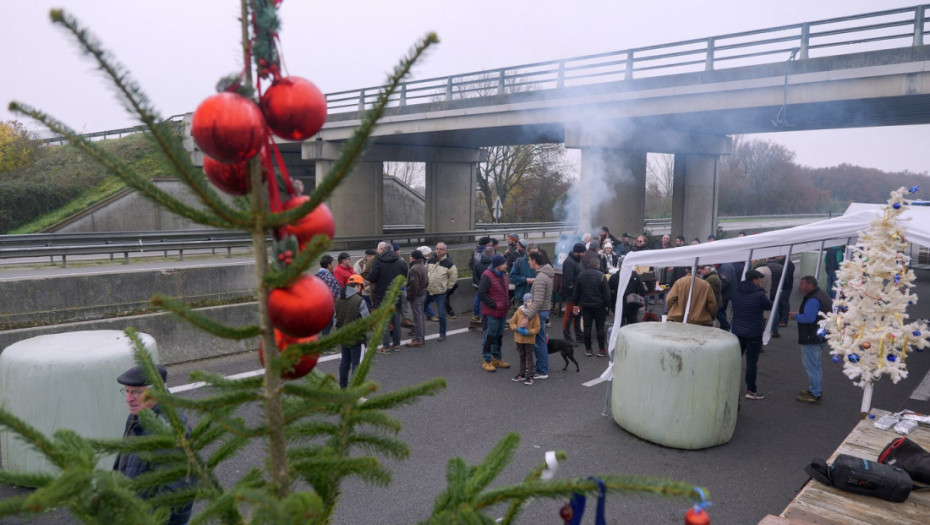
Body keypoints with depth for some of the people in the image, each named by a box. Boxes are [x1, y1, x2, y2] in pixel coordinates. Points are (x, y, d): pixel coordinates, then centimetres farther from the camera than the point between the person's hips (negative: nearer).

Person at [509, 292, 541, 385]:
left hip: (529, 339, -3)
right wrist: (517, 328, -14)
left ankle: (530, 376, 5)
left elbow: (537, 328, -7)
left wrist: (529, 332, -22)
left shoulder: (535, 314, -9)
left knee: (529, 357, 0)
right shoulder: (519, 311, -3)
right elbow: (512, 322, 3)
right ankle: (522, 374, 28)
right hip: (519, 338, 3)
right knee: (522, 357, 16)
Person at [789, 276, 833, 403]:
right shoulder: (822, 295, 12)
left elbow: (808, 318, -32)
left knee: (811, 366, -3)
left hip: (811, 339, -11)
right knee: (816, 364, 22)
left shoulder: (813, 300, -22)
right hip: (819, 336, 11)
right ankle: (816, 390, 33)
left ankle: (814, 394, 3)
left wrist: (795, 316, -15)